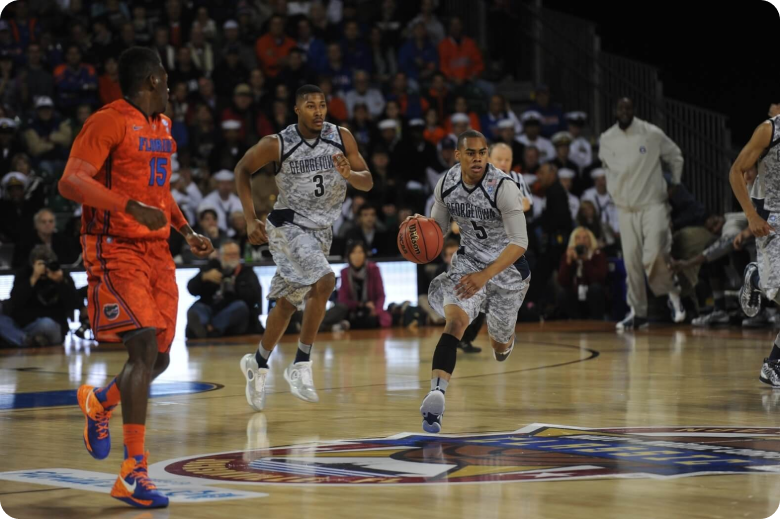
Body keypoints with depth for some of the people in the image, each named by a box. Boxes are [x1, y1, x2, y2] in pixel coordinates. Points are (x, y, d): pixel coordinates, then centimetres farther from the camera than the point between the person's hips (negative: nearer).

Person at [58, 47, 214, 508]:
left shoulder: (162, 125, 16)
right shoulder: (109, 122, -11)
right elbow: (71, 182, -21)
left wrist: (187, 232, 18)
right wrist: (131, 206, -31)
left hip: (156, 252, 8)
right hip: (116, 250, -8)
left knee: (159, 359, 7)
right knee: (145, 347, -18)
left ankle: (99, 401, 38)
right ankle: (134, 473, -17)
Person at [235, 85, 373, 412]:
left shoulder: (341, 138, -7)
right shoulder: (277, 144, -15)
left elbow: (367, 182, -3)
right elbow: (243, 169, 0)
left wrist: (349, 174, -26)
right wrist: (250, 219, -6)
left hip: (321, 231, 5)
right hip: (288, 226, -5)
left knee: (288, 302, 14)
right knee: (323, 281, -27)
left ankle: (258, 364, 34)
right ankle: (301, 365, -17)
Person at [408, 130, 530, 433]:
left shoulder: (503, 188, -27)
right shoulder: (446, 185, -10)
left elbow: (520, 242, -29)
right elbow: (438, 226, 7)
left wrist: (485, 275, -40)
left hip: (507, 267, -2)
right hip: (469, 261, 2)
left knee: (500, 348, 16)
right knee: (454, 322, -27)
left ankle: (505, 337, 56)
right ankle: (436, 397, -31)